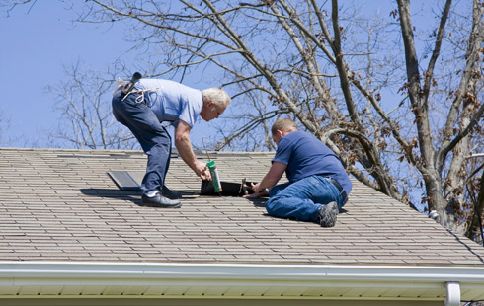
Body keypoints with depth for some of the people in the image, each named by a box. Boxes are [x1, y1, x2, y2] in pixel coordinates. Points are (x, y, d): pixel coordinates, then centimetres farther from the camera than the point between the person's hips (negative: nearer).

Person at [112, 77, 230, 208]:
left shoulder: (187, 97, 25)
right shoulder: (195, 101, -5)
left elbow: (180, 140, 32)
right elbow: (181, 138, -10)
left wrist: (197, 167, 31)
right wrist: (195, 163, 2)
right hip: (132, 99, -10)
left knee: (162, 141, 16)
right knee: (161, 141, -12)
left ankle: (157, 187, 16)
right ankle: (151, 192, -21)